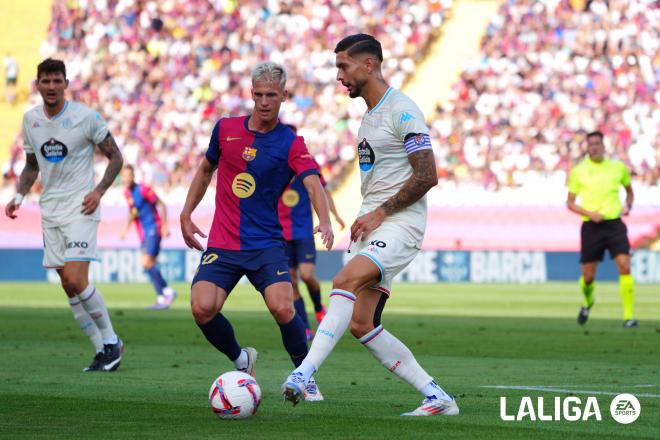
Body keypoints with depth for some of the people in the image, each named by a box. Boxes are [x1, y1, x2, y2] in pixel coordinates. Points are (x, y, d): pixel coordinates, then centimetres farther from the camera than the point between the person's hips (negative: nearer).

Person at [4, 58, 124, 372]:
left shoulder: (86, 117, -8)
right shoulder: (30, 119, 8)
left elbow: (115, 156, -1)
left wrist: (99, 191, -14)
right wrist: (19, 197, 5)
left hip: (80, 207, -6)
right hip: (50, 210, 6)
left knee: (76, 280, -18)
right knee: (69, 287, 4)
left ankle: (110, 340, -1)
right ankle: (103, 351, 12)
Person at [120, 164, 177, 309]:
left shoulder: (143, 190, -13)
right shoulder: (126, 192, 10)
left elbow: (161, 205, -9)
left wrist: (164, 226, -14)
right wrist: (126, 228, 16)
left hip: (153, 230, -8)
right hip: (143, 233, 8)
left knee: (147, 263, -18)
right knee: (149, 266, 5)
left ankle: (167, 291, -9)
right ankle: (162, 299, 10)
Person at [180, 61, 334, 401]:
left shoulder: (291, 144, -5)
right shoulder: (226, 129, 6)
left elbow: (313, 184, -21)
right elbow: (206, 169, 23)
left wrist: (324, 221, -40)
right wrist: (186, 214, 17)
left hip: (267, 244, -2)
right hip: (221, 244, 3)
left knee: (282, 309, -24)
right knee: (202, 309, -18)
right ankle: (241, 361, 11)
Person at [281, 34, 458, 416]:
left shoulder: (402, 110, -11)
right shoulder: (370, 114, 19)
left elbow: (426, 176, -17)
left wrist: (379, 213, -15)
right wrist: (365, 219, 18)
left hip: (400, 224, -10)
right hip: (372, 225, 10)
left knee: (345, 281, -31)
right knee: (361, 324, 0)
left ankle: (304, 374, -39)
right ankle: (437, 398, 7)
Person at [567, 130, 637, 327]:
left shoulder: (618, 167, 6)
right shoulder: (578, 171, 2)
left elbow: (629, 191, 23)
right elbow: (570, 203, 6)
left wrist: (628, 205, 2)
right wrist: (589, 213, -11)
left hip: (615, 224, 0)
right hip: (591, 227, 0)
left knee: (625, 267, -17)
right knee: (588, 276, 3)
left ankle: (629, 316, -13)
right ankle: (588, 303, 38)